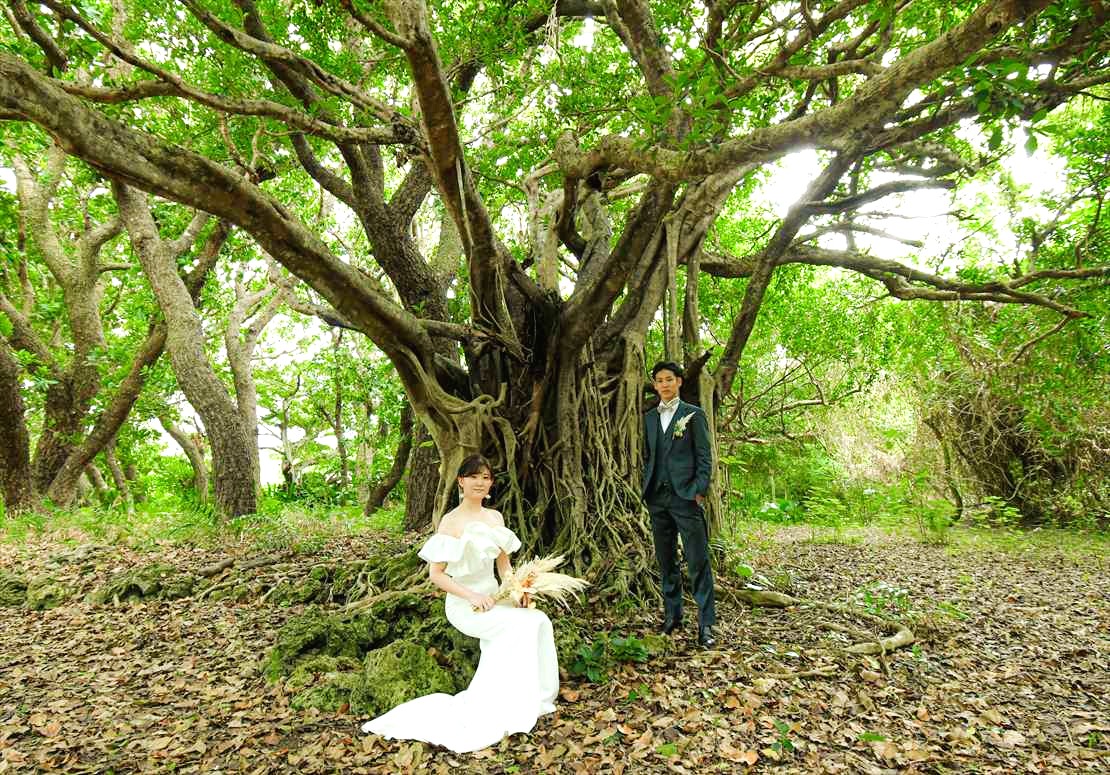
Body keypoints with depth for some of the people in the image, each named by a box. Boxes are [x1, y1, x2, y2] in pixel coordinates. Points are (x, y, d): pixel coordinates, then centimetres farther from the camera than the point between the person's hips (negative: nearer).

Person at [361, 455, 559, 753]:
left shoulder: (495, 517, 9)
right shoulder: (451, 522, -10)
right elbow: (436, 574, -10)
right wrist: (472, 595, -20)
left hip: (494, 598, 6)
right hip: (464, 605, -6)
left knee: (539, 622, -20)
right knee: (521, 625, -26)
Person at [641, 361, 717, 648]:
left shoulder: (694, 414, 3)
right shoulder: (649, 417, 15)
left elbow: (704, 457, -1)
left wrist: (700, 491, -11)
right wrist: (646, 489, 8)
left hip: (686, 496, -4)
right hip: (657, 498, 5)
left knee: (698, 562, -5)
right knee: (666, 561, 11)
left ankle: (706, 624, 1)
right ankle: (672, 614, 23)